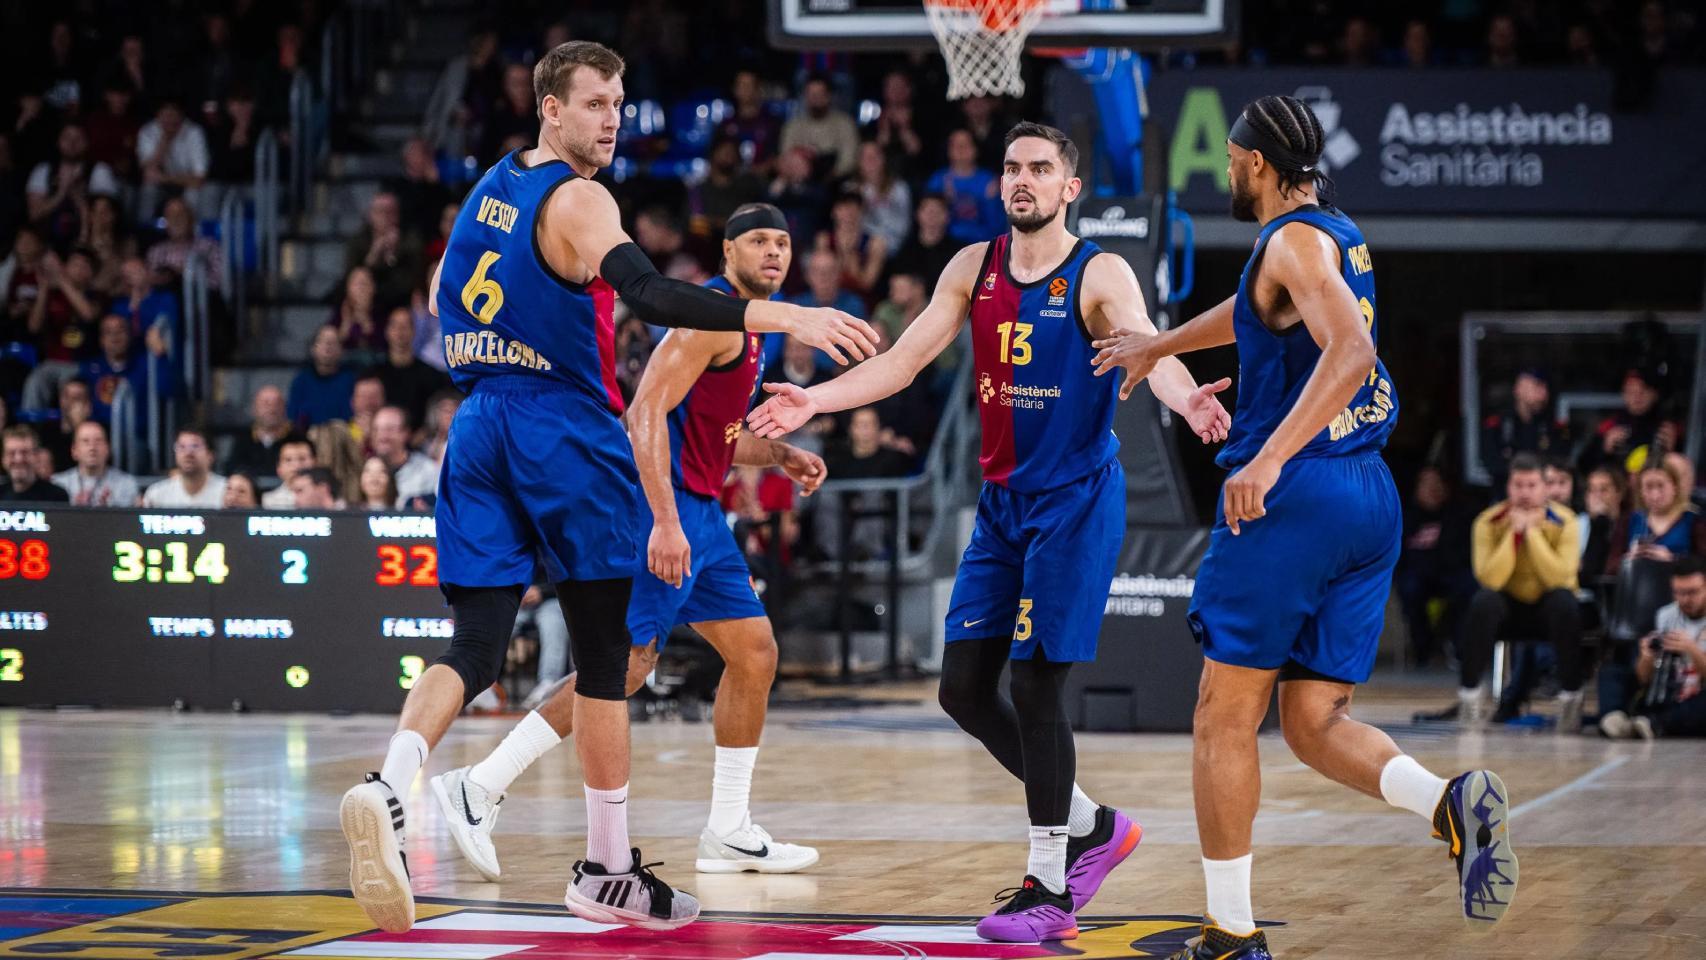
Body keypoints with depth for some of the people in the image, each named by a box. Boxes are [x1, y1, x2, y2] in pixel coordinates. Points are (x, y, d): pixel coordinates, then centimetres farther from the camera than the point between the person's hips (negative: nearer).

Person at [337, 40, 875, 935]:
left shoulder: (491, 187, 13)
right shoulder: (578, 201, -13)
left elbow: (441, 299, 25)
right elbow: (648, 293, -29)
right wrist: (783, 317, -35)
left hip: (478, 428, 7)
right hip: (563, 434, -7)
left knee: (474, 649, 2)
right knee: (603, 655, 6)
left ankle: (388, 785, -27)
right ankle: (607, 870, 13)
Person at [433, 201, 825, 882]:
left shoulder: (745, 326, 19)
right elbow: (647, 413, -22)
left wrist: (779, 455, 16)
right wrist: (664, 522, -29)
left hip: (697, 511, 11)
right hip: (663, 503, -10)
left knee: (755, 653, 10)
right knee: (625, 663, -16)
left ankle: (729, 833, 16)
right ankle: (477, 791, -13)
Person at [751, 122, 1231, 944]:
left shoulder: (1099, 275, -9)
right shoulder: (973, 269, 7)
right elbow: (903, 360, 8)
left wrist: (1186, 401, -47)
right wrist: (813, 401, -3)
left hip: (1075, 498, -6)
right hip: (1002, 499, 6)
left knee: (1035, 686, -11)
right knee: (964, 687, 4)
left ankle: (1050, 889, 0)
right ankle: (1090, 826, 22)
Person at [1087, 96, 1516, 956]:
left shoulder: (1296, 240, -9)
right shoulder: (1340, 236, 20)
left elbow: (1350, 350, -25)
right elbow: (1255, 310, 39)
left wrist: (1270, 457, -32)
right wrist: (1157, 346, 53)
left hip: (1294, 495, -8)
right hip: (1372, 500, 8)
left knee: (1225, 716, 1)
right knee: (1315, 722, 7)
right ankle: (1452, 803, -20)